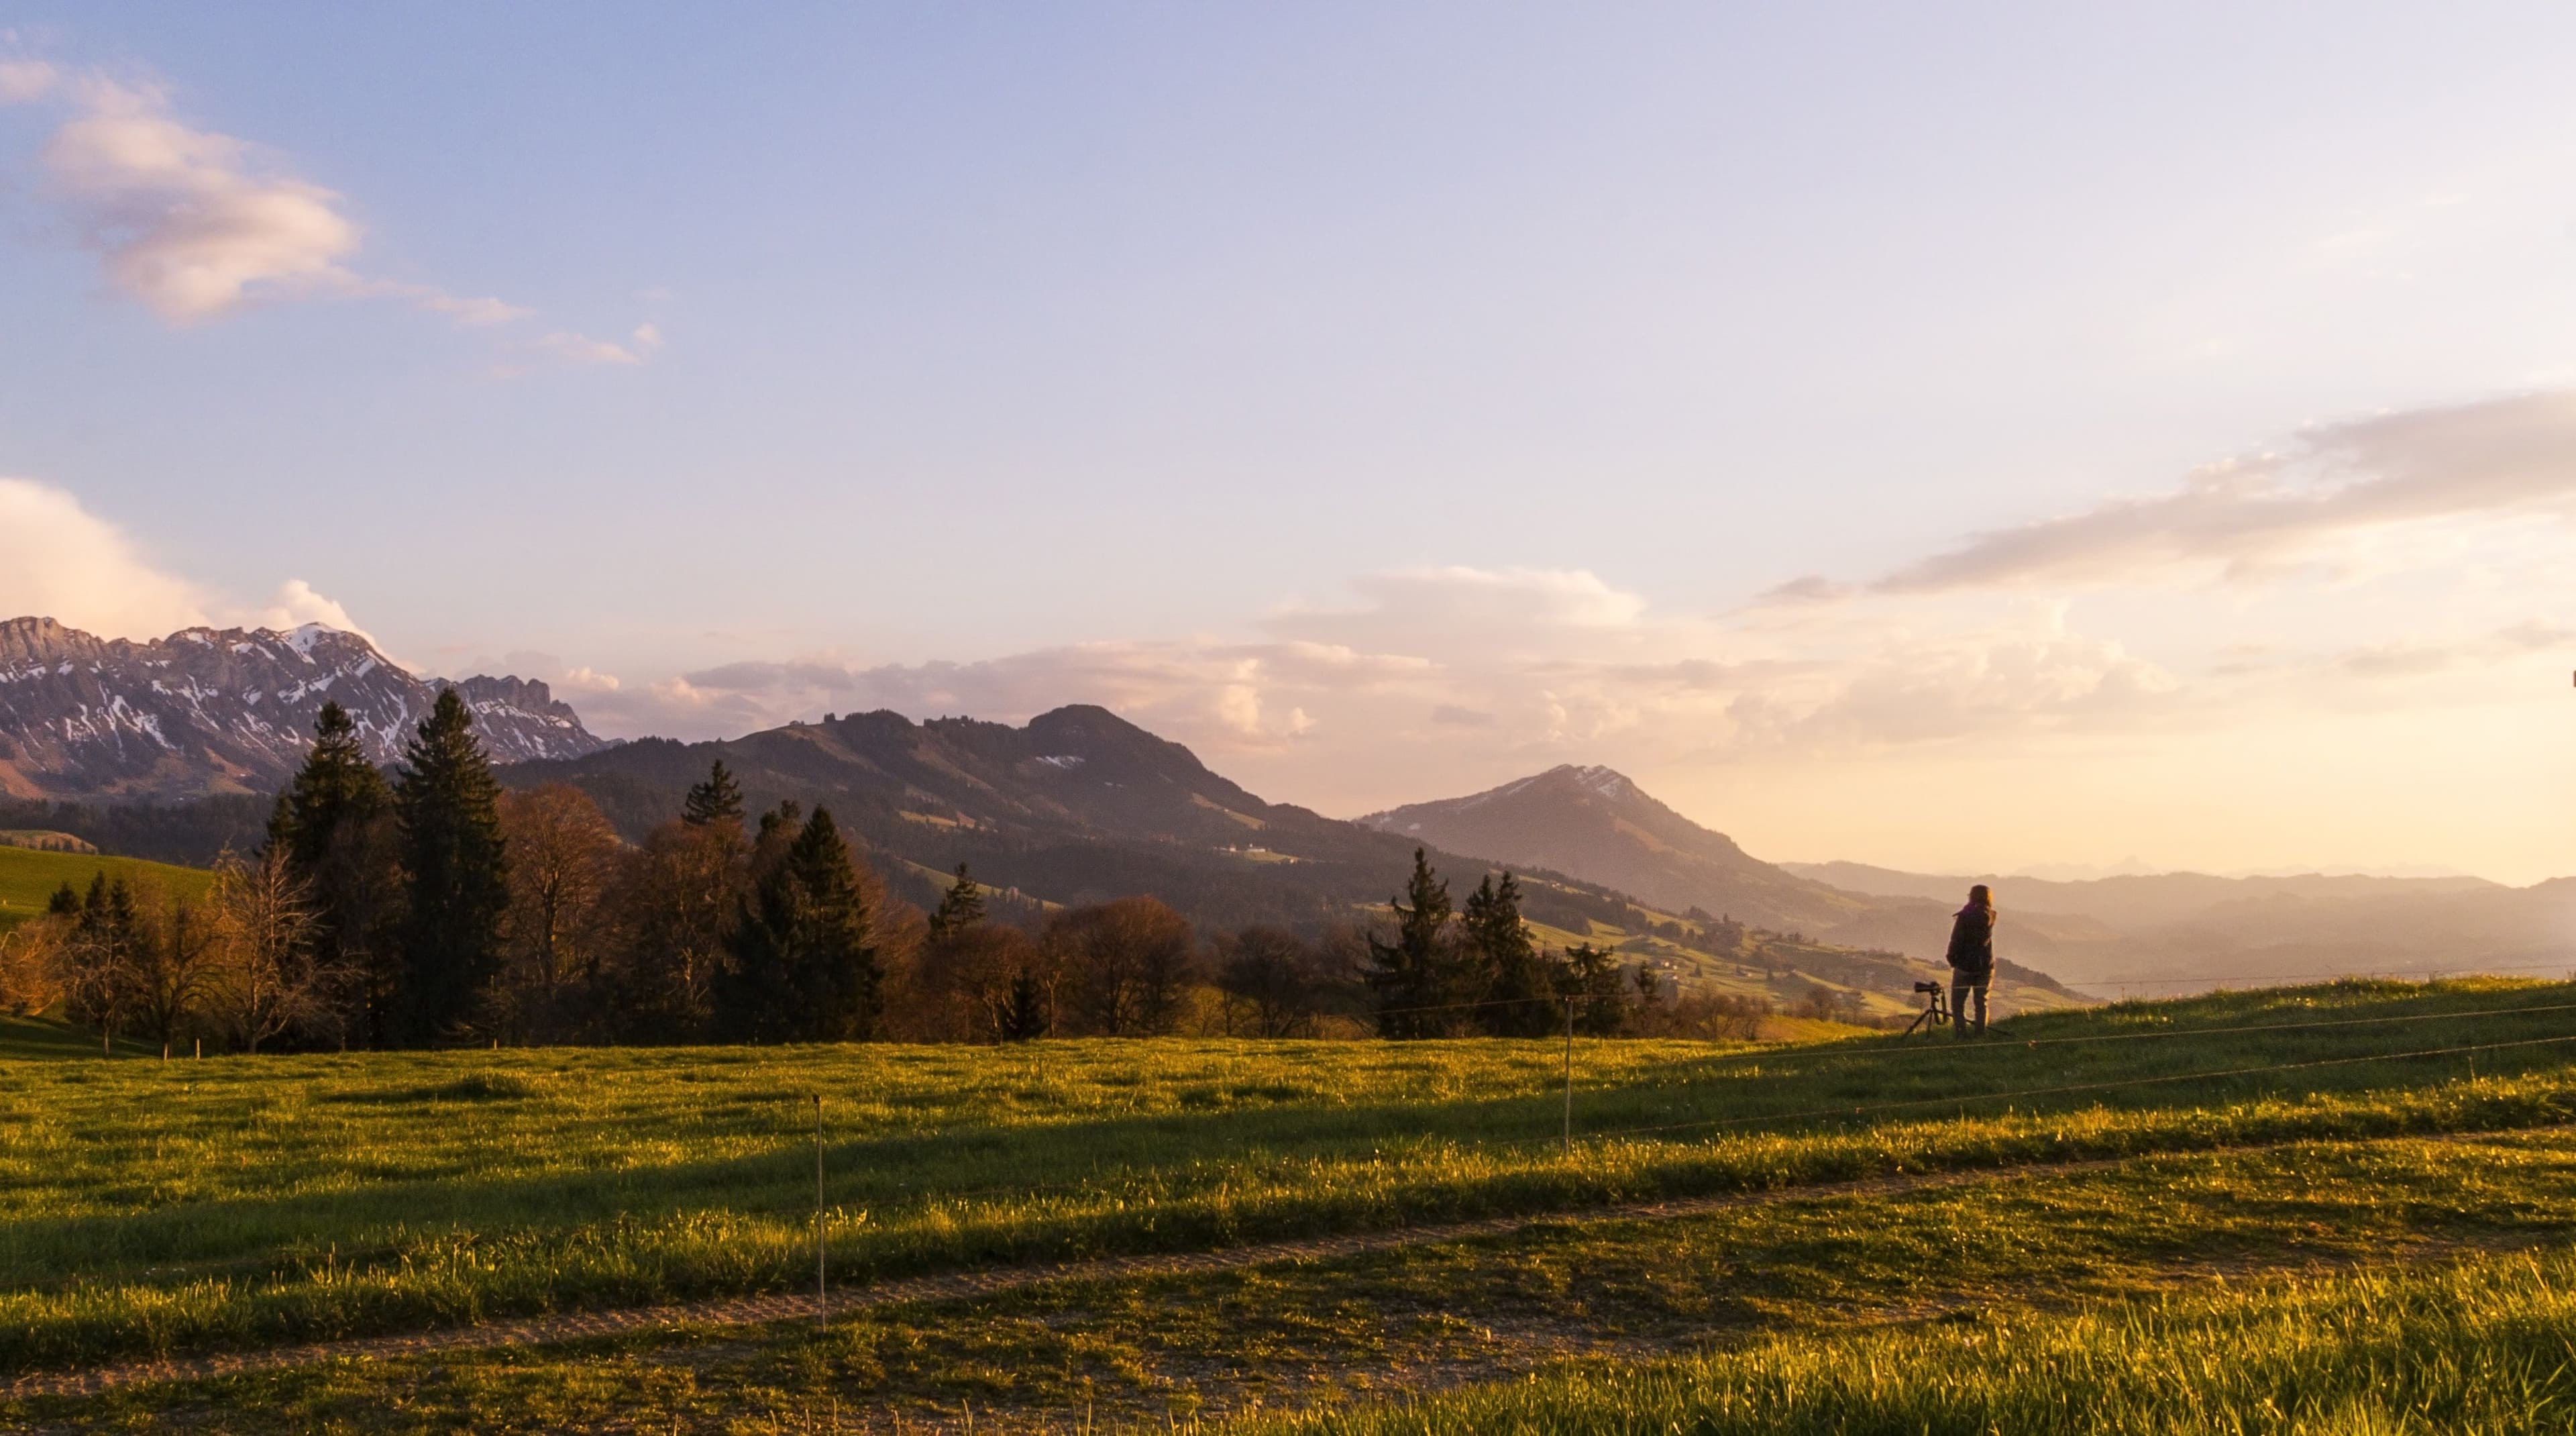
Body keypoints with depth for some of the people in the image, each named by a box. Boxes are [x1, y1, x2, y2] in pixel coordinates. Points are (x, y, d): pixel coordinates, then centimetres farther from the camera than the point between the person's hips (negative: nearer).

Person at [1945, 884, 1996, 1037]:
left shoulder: (1964, 916, -14)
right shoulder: (1990, 917, 0)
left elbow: (1956, 940, -11)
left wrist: (1952, 960, 1)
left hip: (1965, 965, -4)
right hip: (1986, 965, 4)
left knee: (1957, 1003, 4)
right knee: (1981, 1002, 12)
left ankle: (1962, 1032, -8)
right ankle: (1980, 1032, 5)